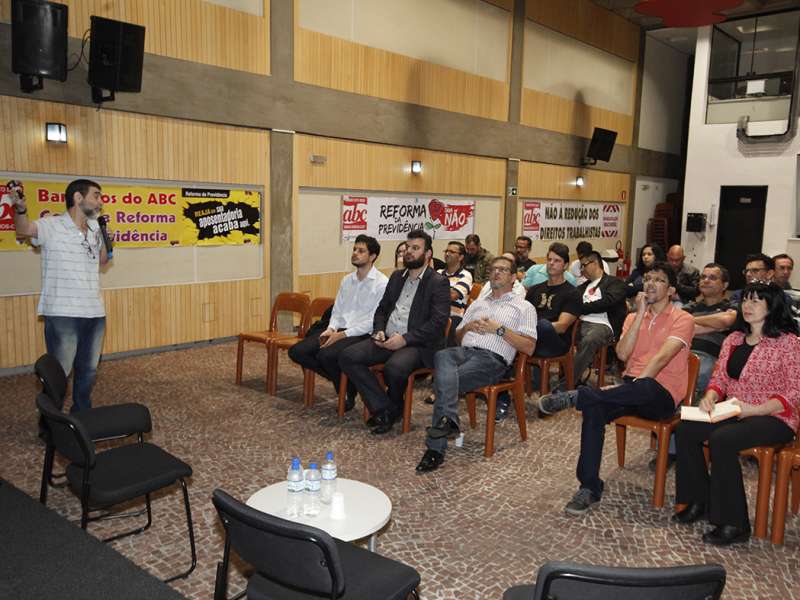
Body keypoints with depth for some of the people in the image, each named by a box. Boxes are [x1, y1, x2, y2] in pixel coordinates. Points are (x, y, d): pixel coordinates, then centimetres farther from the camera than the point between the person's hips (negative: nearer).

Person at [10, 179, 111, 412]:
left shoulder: (94, 228, 10)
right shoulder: (52, 226, -9)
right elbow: (25, 229, -27)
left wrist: (105, 237, 3)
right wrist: (20, 208, -49)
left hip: (95, 313, 6)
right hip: (62, 315, -6)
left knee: (88, 372, 18)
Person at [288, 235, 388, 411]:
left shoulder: (382, 283, -6)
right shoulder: (347, 280, 18)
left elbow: (374, 321, -13)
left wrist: (342, 334, -18)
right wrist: (331, 329, -4)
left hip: (362, 335, -7)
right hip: (338, 331, 7)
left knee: (326, 355, -33)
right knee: (296, 351, -11)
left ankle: (349, 392, -3)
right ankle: (338, 378, 5)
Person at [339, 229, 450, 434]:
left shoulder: (438, 283, -2)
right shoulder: (396, 277, 19)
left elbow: (438, 322, -13)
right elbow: (381, 309, 23)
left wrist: (405, 339, -19)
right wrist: (379, 331, 1)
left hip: (417, 344, -6)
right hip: (387, 340, 7)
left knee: (394, 368, -36)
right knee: (348, 356, -15)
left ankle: (394, 406, 0)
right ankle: (383, 408, -9)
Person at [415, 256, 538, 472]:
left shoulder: (524, 307, 16)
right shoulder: (477, 304, 34)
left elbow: (529, 347, 4)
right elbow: (457, 337, 32)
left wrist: (499, 329, -5)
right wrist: (468, 327, 10)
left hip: (492, 359, -4)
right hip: (464, 351, 4)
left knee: (444, 381, -31)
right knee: (442, 356, -35)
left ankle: (435, 449, -36)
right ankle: (448, 420, -48)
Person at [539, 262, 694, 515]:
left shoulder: (682, 319, 0)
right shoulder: (633, 317, 17)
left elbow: (662, 357, -15)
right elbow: (622, 354, -1)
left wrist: (633, 385, -24)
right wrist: (640, 314, -2)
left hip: (660, 393, -4)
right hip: (631, 388, 5)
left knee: (644, 388, -43)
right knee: (594, 409, -27)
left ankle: (575, 396, -30)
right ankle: (589, 488, -22)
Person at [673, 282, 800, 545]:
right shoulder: (733, 339, 13)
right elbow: (719, 378, 13)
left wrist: (754, 410, -21)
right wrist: (710, 397, -9)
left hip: (773, 418, -6)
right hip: (734, 413, 7)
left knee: (721, 440, -32)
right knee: (685, 429, -17)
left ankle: (734, 524, -19)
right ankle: (699, 502, -1)